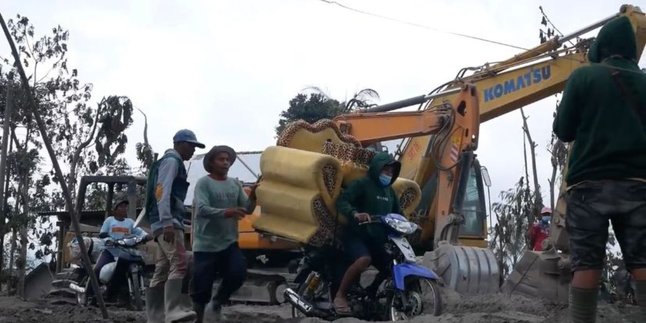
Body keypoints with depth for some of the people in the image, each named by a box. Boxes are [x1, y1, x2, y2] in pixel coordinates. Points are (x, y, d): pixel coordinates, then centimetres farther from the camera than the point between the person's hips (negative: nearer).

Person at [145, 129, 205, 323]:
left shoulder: (174, 163, 28)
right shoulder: (171, 161, -3)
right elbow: (162, 191, -16)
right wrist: (167, 223, -25)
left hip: (167, 223, 10)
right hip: (167, 222, -10)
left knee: (162, 271, 6)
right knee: (179, 263, -22)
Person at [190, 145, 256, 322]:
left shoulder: (235, 184, 11)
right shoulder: (204, 183, -5)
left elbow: (247, 209, 7)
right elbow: (201, 209, -19)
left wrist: (253, 197, -15)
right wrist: (225, 212, -34)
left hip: (229, 243, 4)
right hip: (206, 244, -4)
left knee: (238, 273, -11)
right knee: (202, 286, -3)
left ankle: (219, 300, 17)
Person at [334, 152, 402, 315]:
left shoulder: (390, 191, 19)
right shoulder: (361, 184, -4)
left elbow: (398, 213, 26)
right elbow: (342, 201, -17)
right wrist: (355, 214, -37)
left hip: (378, 239, 8)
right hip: (357, 235, -7)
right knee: (364, 259, -35)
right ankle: (340, 295, -22)